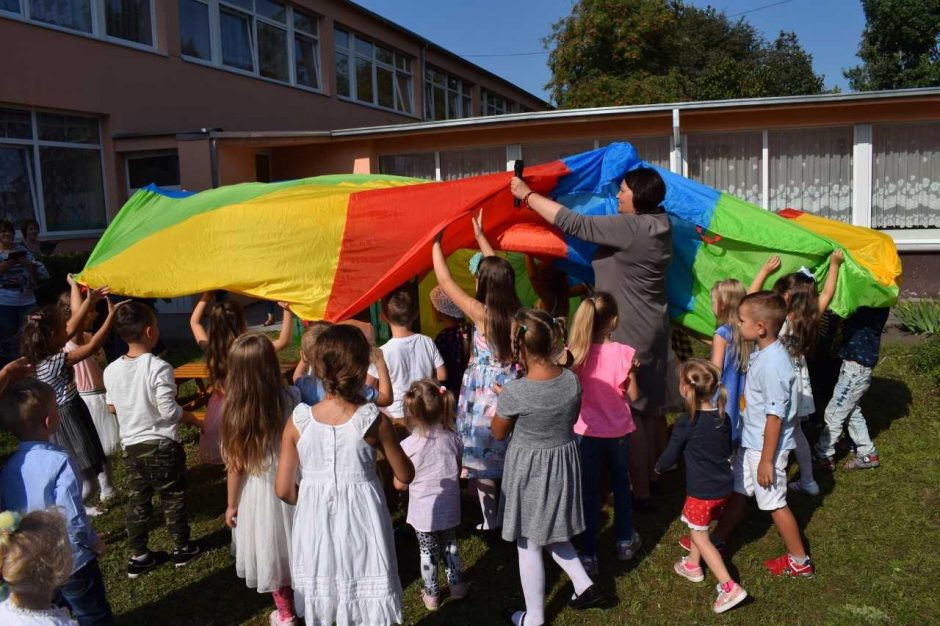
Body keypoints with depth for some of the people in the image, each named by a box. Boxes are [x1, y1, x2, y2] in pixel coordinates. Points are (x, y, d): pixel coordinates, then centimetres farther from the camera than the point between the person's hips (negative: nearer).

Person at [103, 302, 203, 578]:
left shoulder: (111, 370, -2)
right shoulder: (159, 367, -22)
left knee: (137, 501, 16)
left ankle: (138, 556, 24)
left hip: (131, 445, 5)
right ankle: (182, 548, 26)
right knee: (173, 498, 12)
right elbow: (169, 410, -21)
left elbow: (112, 407, 10)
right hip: (162, 445, -5)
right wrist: (191, 418, -3)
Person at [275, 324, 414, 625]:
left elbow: (284, 490, -5)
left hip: (315, 530, 2)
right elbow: (405, 476, -3)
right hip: (360, 531, -2)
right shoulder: (374, 420, -14)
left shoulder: (298, 421, -9)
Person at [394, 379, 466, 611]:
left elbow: (400, 484, -11)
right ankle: (455, 584, 38)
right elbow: (457, 474, 2)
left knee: (428, 553, 16)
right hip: (450, 510, 3)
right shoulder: (453, 439, -12)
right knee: (450, 546, 24)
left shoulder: (408, 446, -22)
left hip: (423, 514, -2)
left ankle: (431, 594, 30)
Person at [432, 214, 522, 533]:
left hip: (484, 393, -6)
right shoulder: (516, 311, -5)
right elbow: (499, 271, 10)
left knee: (482, 456, 7)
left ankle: (490, 520, 15)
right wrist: (481, 237, 16)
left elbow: (445, 280, -13)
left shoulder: (480, 313, -19)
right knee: (506, 454, 19)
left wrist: (436, 243, -3)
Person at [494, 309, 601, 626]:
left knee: (528, 546, 13)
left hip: (528, 471, -5)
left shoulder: (514, 392, -25)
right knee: (552, 533, 29)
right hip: (564, 463, 5)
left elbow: (498, 433, -8)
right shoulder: (572, 380, -12)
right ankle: (584, 584, 29)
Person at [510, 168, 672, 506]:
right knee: (651, 407, 18)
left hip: (627, 334, -10)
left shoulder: (631, 228, -21)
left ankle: (640, 491, 8)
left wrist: (527, 194, -15)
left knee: (628, 414, -1)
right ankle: (653, 477, 33)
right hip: (650, 330, 10)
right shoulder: (656, 224, 7)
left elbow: (575, 224, -23)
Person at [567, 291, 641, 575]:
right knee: (621, 485, 23)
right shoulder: (623, 353, -18)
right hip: (618, 431, 0)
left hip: (586, 432, 0)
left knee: (589, 492, 11)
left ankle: (589, 555, 18)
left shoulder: (574, 354, -16)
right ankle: (625, 542, 38)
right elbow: (633, 395, -7)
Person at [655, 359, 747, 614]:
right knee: (698, 526, 26)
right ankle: (693, 565, 42)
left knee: (700, 536, 7)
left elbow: (670, 456, -10)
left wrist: (658, 467, 12)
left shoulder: (685, 423, -22)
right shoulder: (723, 417, -3)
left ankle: (729, 587, 1)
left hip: (702, 491, -7)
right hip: (724, 485, 7)